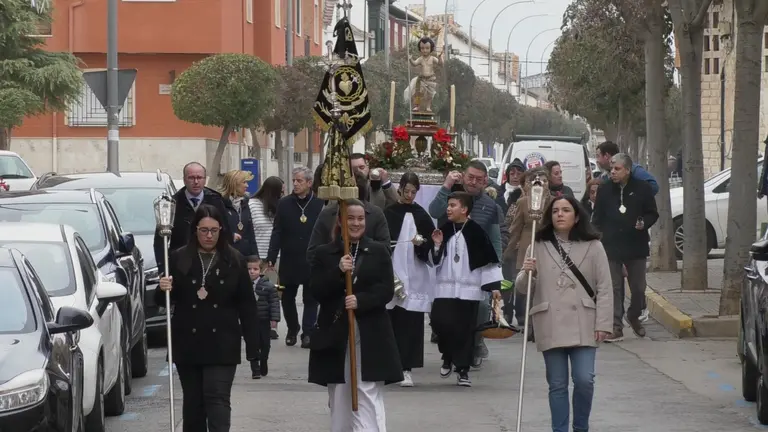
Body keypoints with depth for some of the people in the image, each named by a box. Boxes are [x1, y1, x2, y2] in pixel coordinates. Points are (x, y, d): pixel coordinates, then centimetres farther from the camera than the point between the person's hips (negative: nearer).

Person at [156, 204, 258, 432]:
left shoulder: (234, 261, 0)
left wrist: (252, 344, -2)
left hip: (221, 344, -2)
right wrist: (163, 290, -19)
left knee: (217, 398, -10)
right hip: (187, 342, 2)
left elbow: (246, 304, 2)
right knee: (193, 401, 10)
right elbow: (162, 301, 5)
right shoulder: (179, 259, 0)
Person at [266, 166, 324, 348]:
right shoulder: (284, 203, 1)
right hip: (289, 261, 2)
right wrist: (271, 257, -8)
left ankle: (308, 333, 10)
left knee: (310, 299, 3)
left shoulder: (319, 205, -3)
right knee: (287, 298, 11)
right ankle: (292, 329, 30)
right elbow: (277, 233, -1)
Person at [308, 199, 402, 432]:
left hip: (371, 336, -1)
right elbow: (316, 291, -5)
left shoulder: (379, 251, 5)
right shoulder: (324, 253, 5)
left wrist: (360, 300, -18)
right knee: (339, 399, 10)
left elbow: (387, 290, -3)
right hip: (335, 335, 1)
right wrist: (338, 272, -19)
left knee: (369, 398, -8)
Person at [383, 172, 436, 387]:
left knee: (411, 323, -4)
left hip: (414, 275, 0)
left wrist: (422, 245, -17)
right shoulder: (388, 214, 5)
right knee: (393, 321, 2)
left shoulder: (421, 216, 5)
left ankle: (407, 368, -3)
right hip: (392, 272, 0)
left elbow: (431, 244, 4)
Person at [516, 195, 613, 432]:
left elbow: (604, 288, 2)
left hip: (583, 325, -1)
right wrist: (526, 273, -15)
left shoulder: (593, 246, 3)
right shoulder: (538, 247, 5)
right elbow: (523, 288, 7)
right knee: (557, 384, 6)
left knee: (584, 380, -7)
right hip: (551, 326, 1)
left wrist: (603, 323, -5)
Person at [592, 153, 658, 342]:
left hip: (636, 246, 0)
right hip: (611, 246, 0)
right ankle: (616, 327, 3)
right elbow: (597, 218, 7)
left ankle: (634, 316, 34)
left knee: (638, 288, 8)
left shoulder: (642, 188, -1)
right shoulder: (604, 190, 3)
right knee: (614, 288, 0)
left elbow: (653, 214, 6)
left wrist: (644, 223, -15)